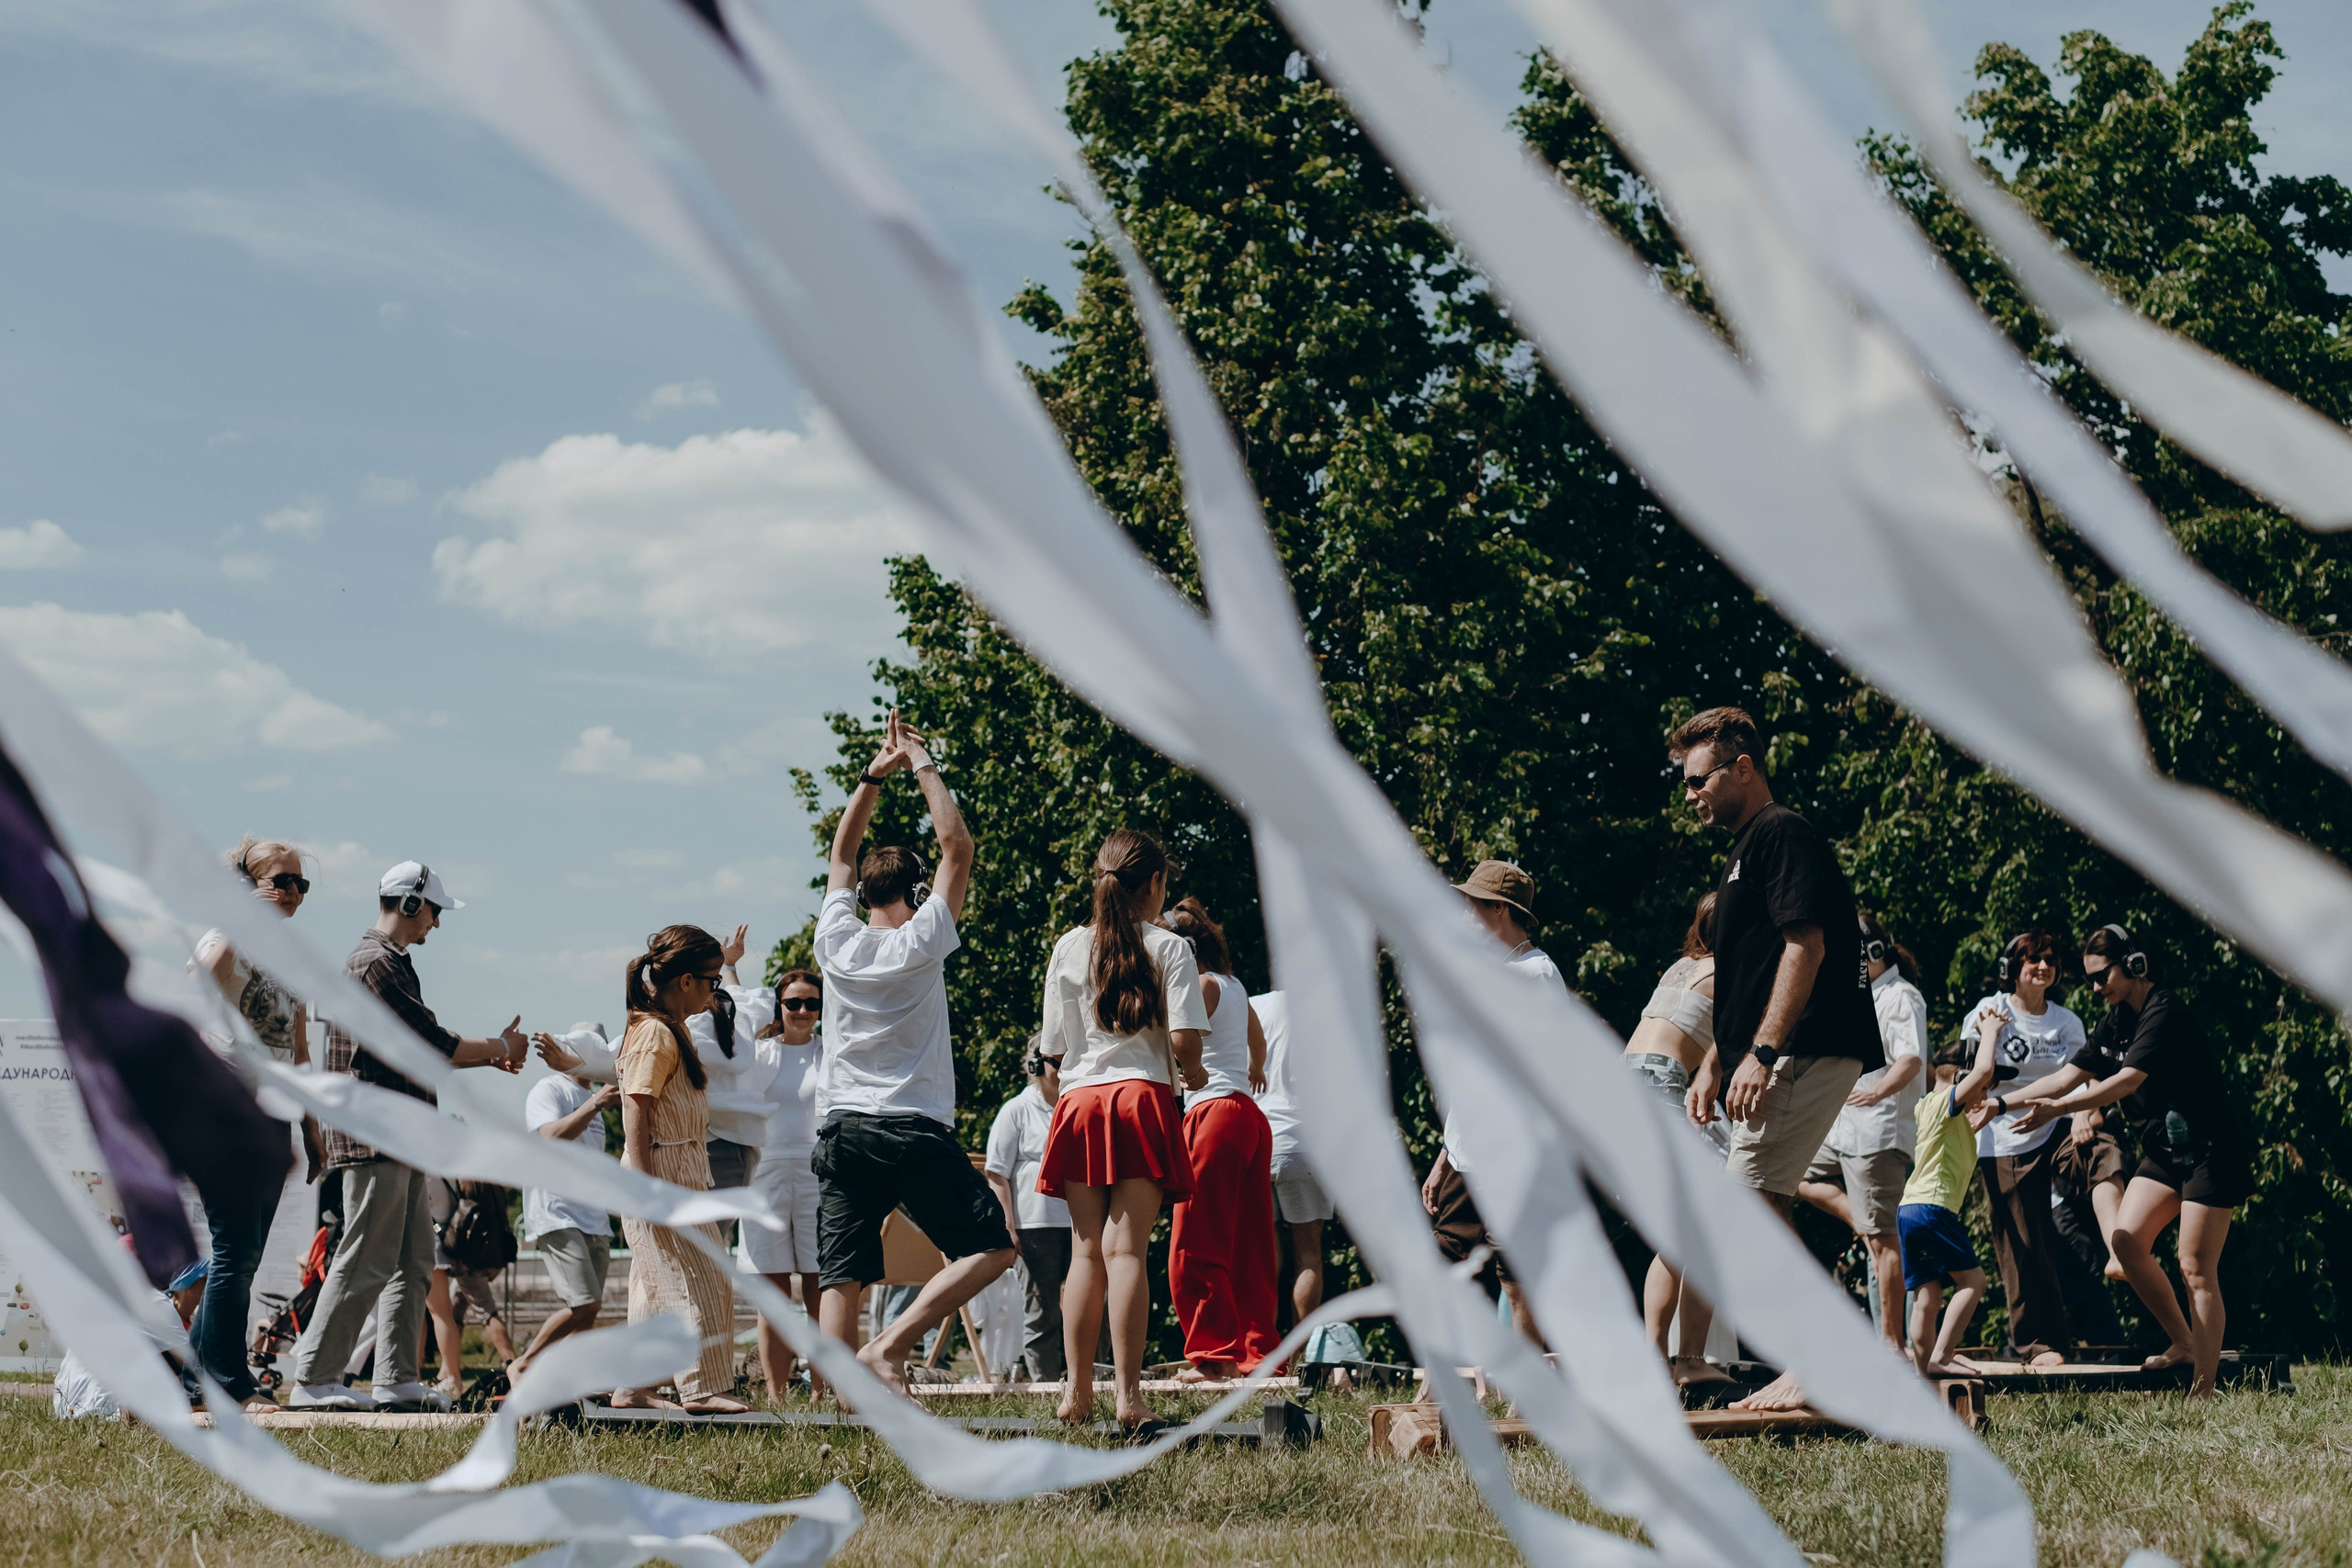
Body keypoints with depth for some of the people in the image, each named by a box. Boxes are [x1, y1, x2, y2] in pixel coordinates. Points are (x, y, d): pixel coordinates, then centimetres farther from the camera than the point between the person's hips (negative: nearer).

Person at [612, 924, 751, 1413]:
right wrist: (646, 1189, -24)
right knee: (694, 1280, -8)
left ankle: (633, 1387, 16)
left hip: (684, 1179, 10)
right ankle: (702, 1388, -5)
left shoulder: (674, 1029, 15)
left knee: (657, 1286, 12)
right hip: (663, 1178, -10)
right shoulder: (654, 1035, -15)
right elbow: (635, 1117, -20)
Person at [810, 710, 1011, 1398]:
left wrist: (876, 773, 23)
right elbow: (957, 844, 1)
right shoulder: (920, 943, -4)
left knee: (841, 1279, 1)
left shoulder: (837, 942, 7)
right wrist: (922, 764, 7)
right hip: (913, 1130, -5)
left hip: (841, 1129, 5)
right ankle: (890, 1345, -15)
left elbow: (842, 853, 22)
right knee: (991, 1247, -1)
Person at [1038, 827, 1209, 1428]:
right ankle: (1128, 1393, -14)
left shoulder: (1069, 947, 10)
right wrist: (1192, 1073, 13)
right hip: (1141, 1097, -3)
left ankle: (1077, 1390, 5)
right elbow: (1184, 1039, -8)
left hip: (1079, 1101, 3)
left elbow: (1054, 1041, 10)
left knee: (1086, 1250, 7)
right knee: (1126, 1248, -8)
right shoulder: (1170, 947, 1)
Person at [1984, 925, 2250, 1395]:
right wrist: (2000, 1104, 5)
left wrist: (2058, 1109, -35)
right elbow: (2066, 1077, 12)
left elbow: (2127, 1080, -29)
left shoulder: (2164, 1012, -18)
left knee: (2196, 1268, -9)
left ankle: (2203, 1389, -8)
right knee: (2127, 1240, -7)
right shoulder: (2115, 1021, 9)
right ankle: (2183, 1342, 7)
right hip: (2163, 1152, 8)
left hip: (2209, 1153, -8)